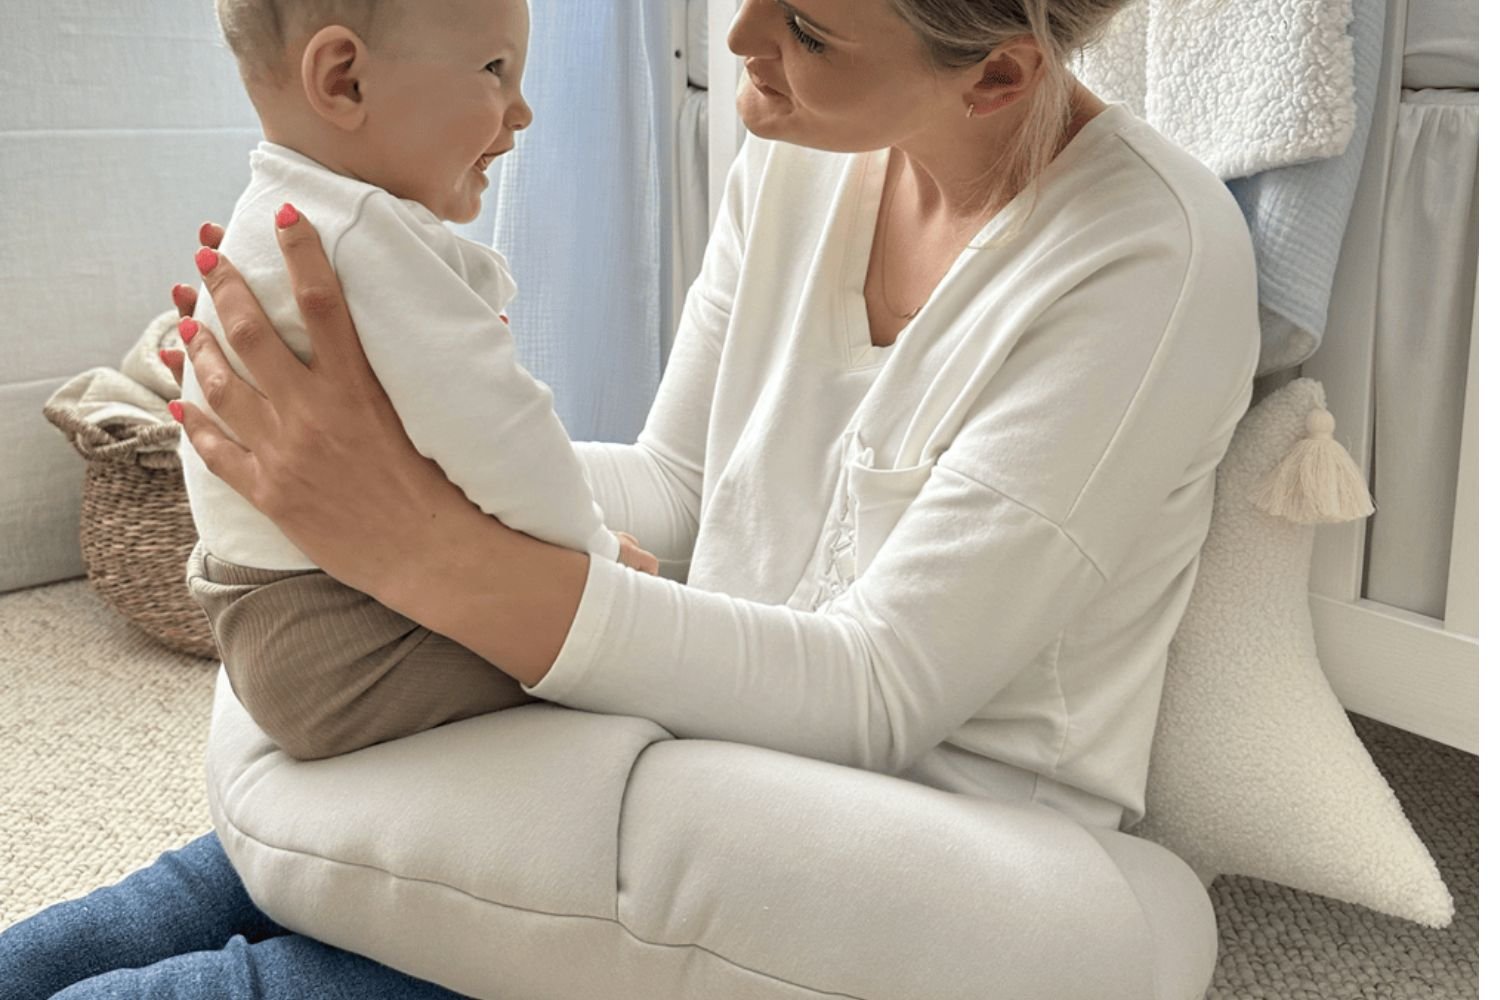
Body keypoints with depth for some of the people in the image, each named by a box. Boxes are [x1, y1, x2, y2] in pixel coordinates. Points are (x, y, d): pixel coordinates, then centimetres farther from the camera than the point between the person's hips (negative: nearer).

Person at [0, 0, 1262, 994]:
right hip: (732, 730, 7)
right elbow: (678, 484, 6)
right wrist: (431, 450, -11)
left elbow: (878, 696, -26)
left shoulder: (1155, 264, -22)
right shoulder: (794, 160, -1)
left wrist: (427, 550, -34)